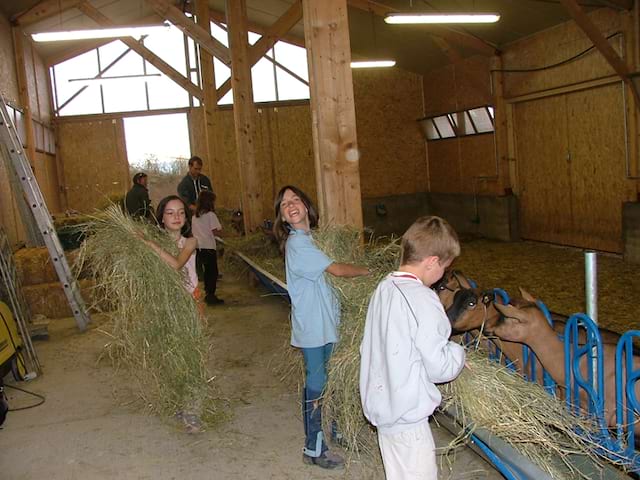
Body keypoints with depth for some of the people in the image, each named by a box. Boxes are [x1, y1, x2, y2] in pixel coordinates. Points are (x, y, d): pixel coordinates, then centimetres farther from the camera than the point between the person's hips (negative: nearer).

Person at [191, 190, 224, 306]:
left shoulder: (195, 216, 10)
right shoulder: (210, 215, -10)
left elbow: (194, 231, 14)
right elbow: (216, 232, -13)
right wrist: (221, 229, 6)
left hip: (198, 247, 6)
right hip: (209, 247, -6)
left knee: (206, 271, 15)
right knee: (212, 272, 2)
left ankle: (207, 294, 19)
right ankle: (210, 295, 0)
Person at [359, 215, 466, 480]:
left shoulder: (384, 287, 1)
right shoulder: (422, 300, -23)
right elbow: (438, 367, -20)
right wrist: (457, 352, 1)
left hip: (380, 404, 8)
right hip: (406, 413, -8)